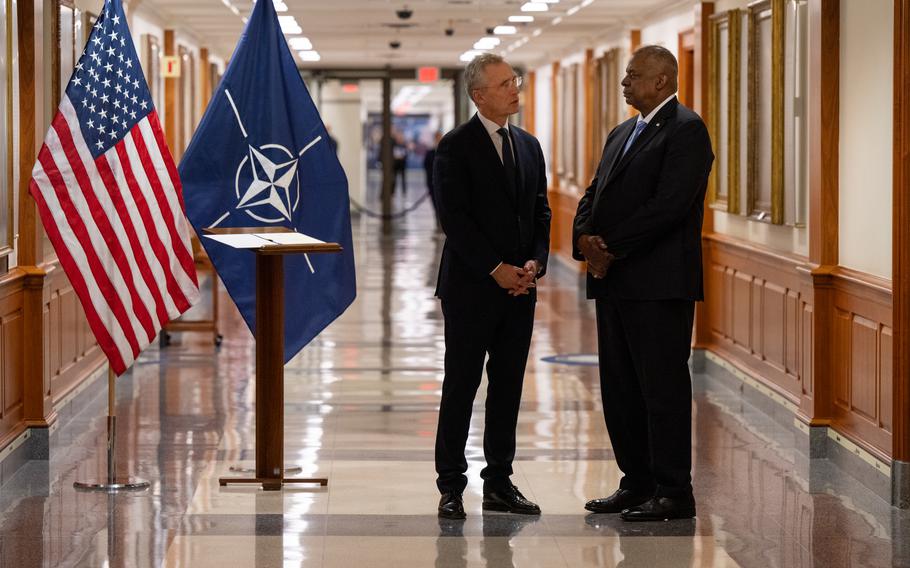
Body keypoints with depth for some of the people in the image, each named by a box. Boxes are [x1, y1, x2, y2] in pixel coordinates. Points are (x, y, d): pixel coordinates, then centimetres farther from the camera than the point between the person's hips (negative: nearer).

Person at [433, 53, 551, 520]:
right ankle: (451, 487, 4)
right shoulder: (455, 147, -6)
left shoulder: (529, 146, 13)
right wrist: (495, 269, -15)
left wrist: (535, 262, -3)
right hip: (471, 287, -6)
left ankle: (499, 484, 14)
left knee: (508, 388, 8)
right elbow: (454, 218, -12)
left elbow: (540, 212, 14)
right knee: (460, 387, -1)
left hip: (519, 287, 6)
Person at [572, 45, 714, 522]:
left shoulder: (685, 130, -8)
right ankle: (636, 484, 19)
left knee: (663, 388, -5)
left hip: (659, 284, -9)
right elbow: (593, 196, 18)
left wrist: (612, 248, -16)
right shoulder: (622, 134, 20)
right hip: (614, 282, 9)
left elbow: (669, 204, -19)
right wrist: (586, 239, -3)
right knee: (619, 389, 11)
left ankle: (674, 494, -1)